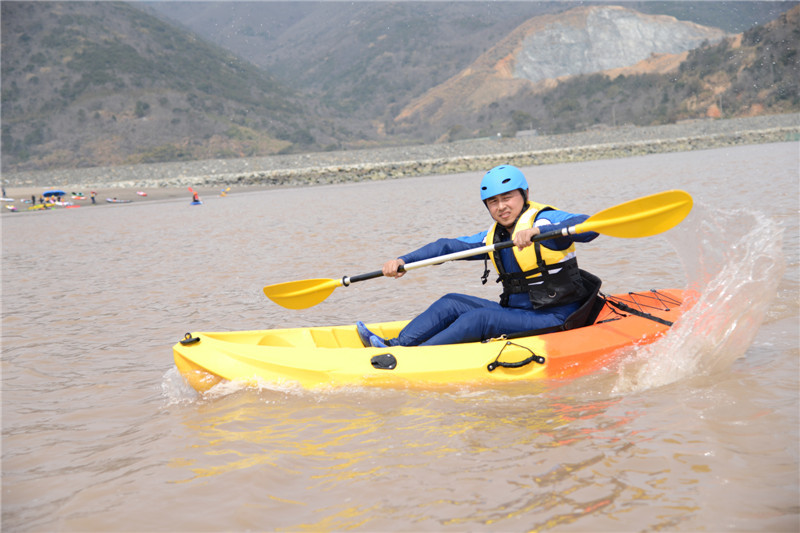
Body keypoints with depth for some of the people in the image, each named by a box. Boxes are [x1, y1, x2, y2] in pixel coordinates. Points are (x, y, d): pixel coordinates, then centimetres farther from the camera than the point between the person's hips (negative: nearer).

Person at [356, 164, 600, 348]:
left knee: (479, 319, -24)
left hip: (555, 320, -8)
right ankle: (396, 346, -15)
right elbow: (449, 246, 11)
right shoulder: (494, 237, 13)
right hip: (518, 312, 8)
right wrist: (403, 261, -1)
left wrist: (538, 231, -44)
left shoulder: (545, 219, -11)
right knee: (452, 303, 0)